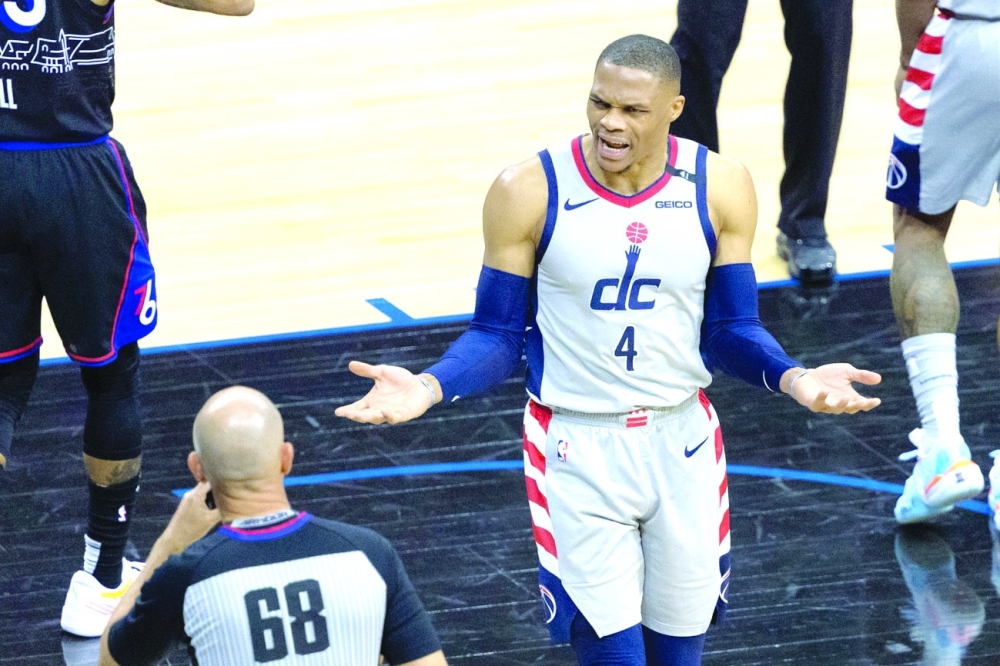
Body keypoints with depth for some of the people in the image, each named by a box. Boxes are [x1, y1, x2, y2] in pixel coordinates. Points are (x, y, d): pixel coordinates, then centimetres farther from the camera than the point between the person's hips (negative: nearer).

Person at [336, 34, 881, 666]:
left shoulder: (720, 187, -6)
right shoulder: (530, 192, -12)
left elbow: (730, 330, 1)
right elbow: (500, 334, -4)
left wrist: (794, 377, -19)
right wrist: (428, 388, -23)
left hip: (682, 441, 3)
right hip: (578, 449, -3)